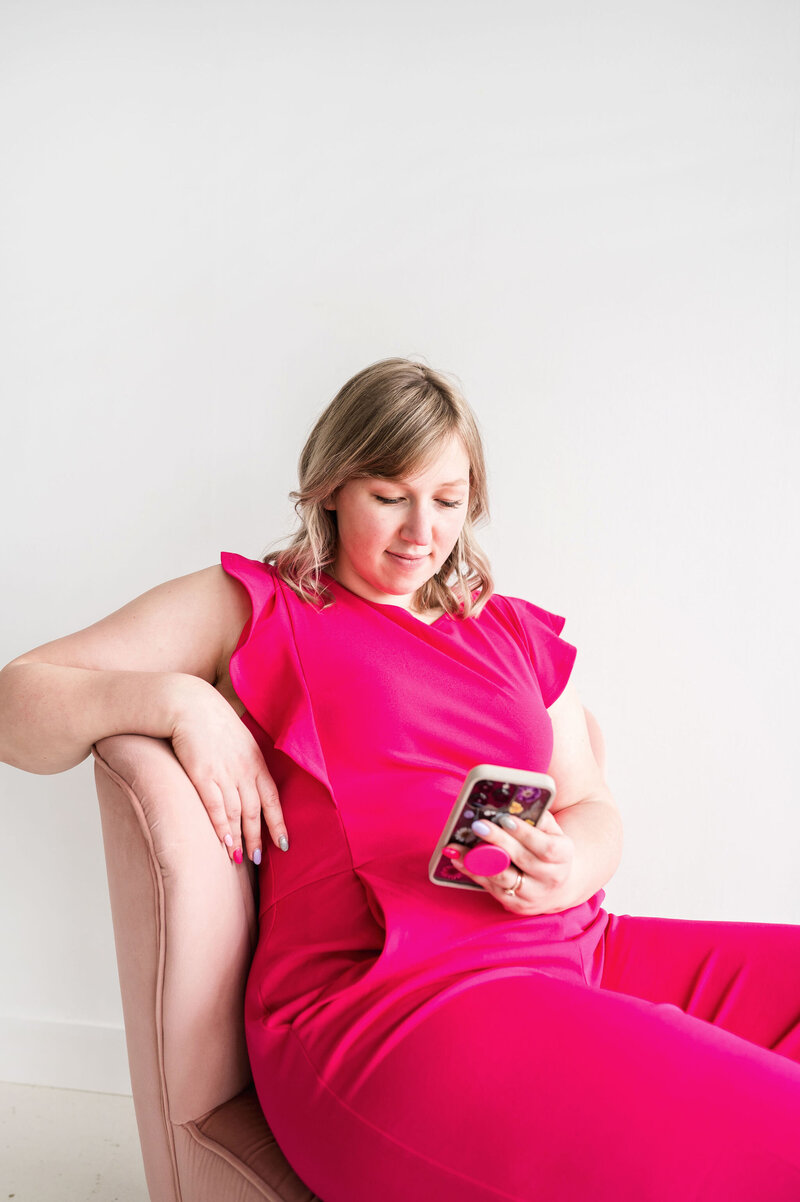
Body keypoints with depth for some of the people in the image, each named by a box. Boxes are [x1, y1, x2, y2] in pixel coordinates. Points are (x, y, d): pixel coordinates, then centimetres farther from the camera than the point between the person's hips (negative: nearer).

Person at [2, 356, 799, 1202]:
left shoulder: (516, 634, 21)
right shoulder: (253, 607, 8)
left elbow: (593, 807, 18)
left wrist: (571, 869, -6)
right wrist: (173, 697, -14)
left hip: (576, 950, 7)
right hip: (379, 992, -6)